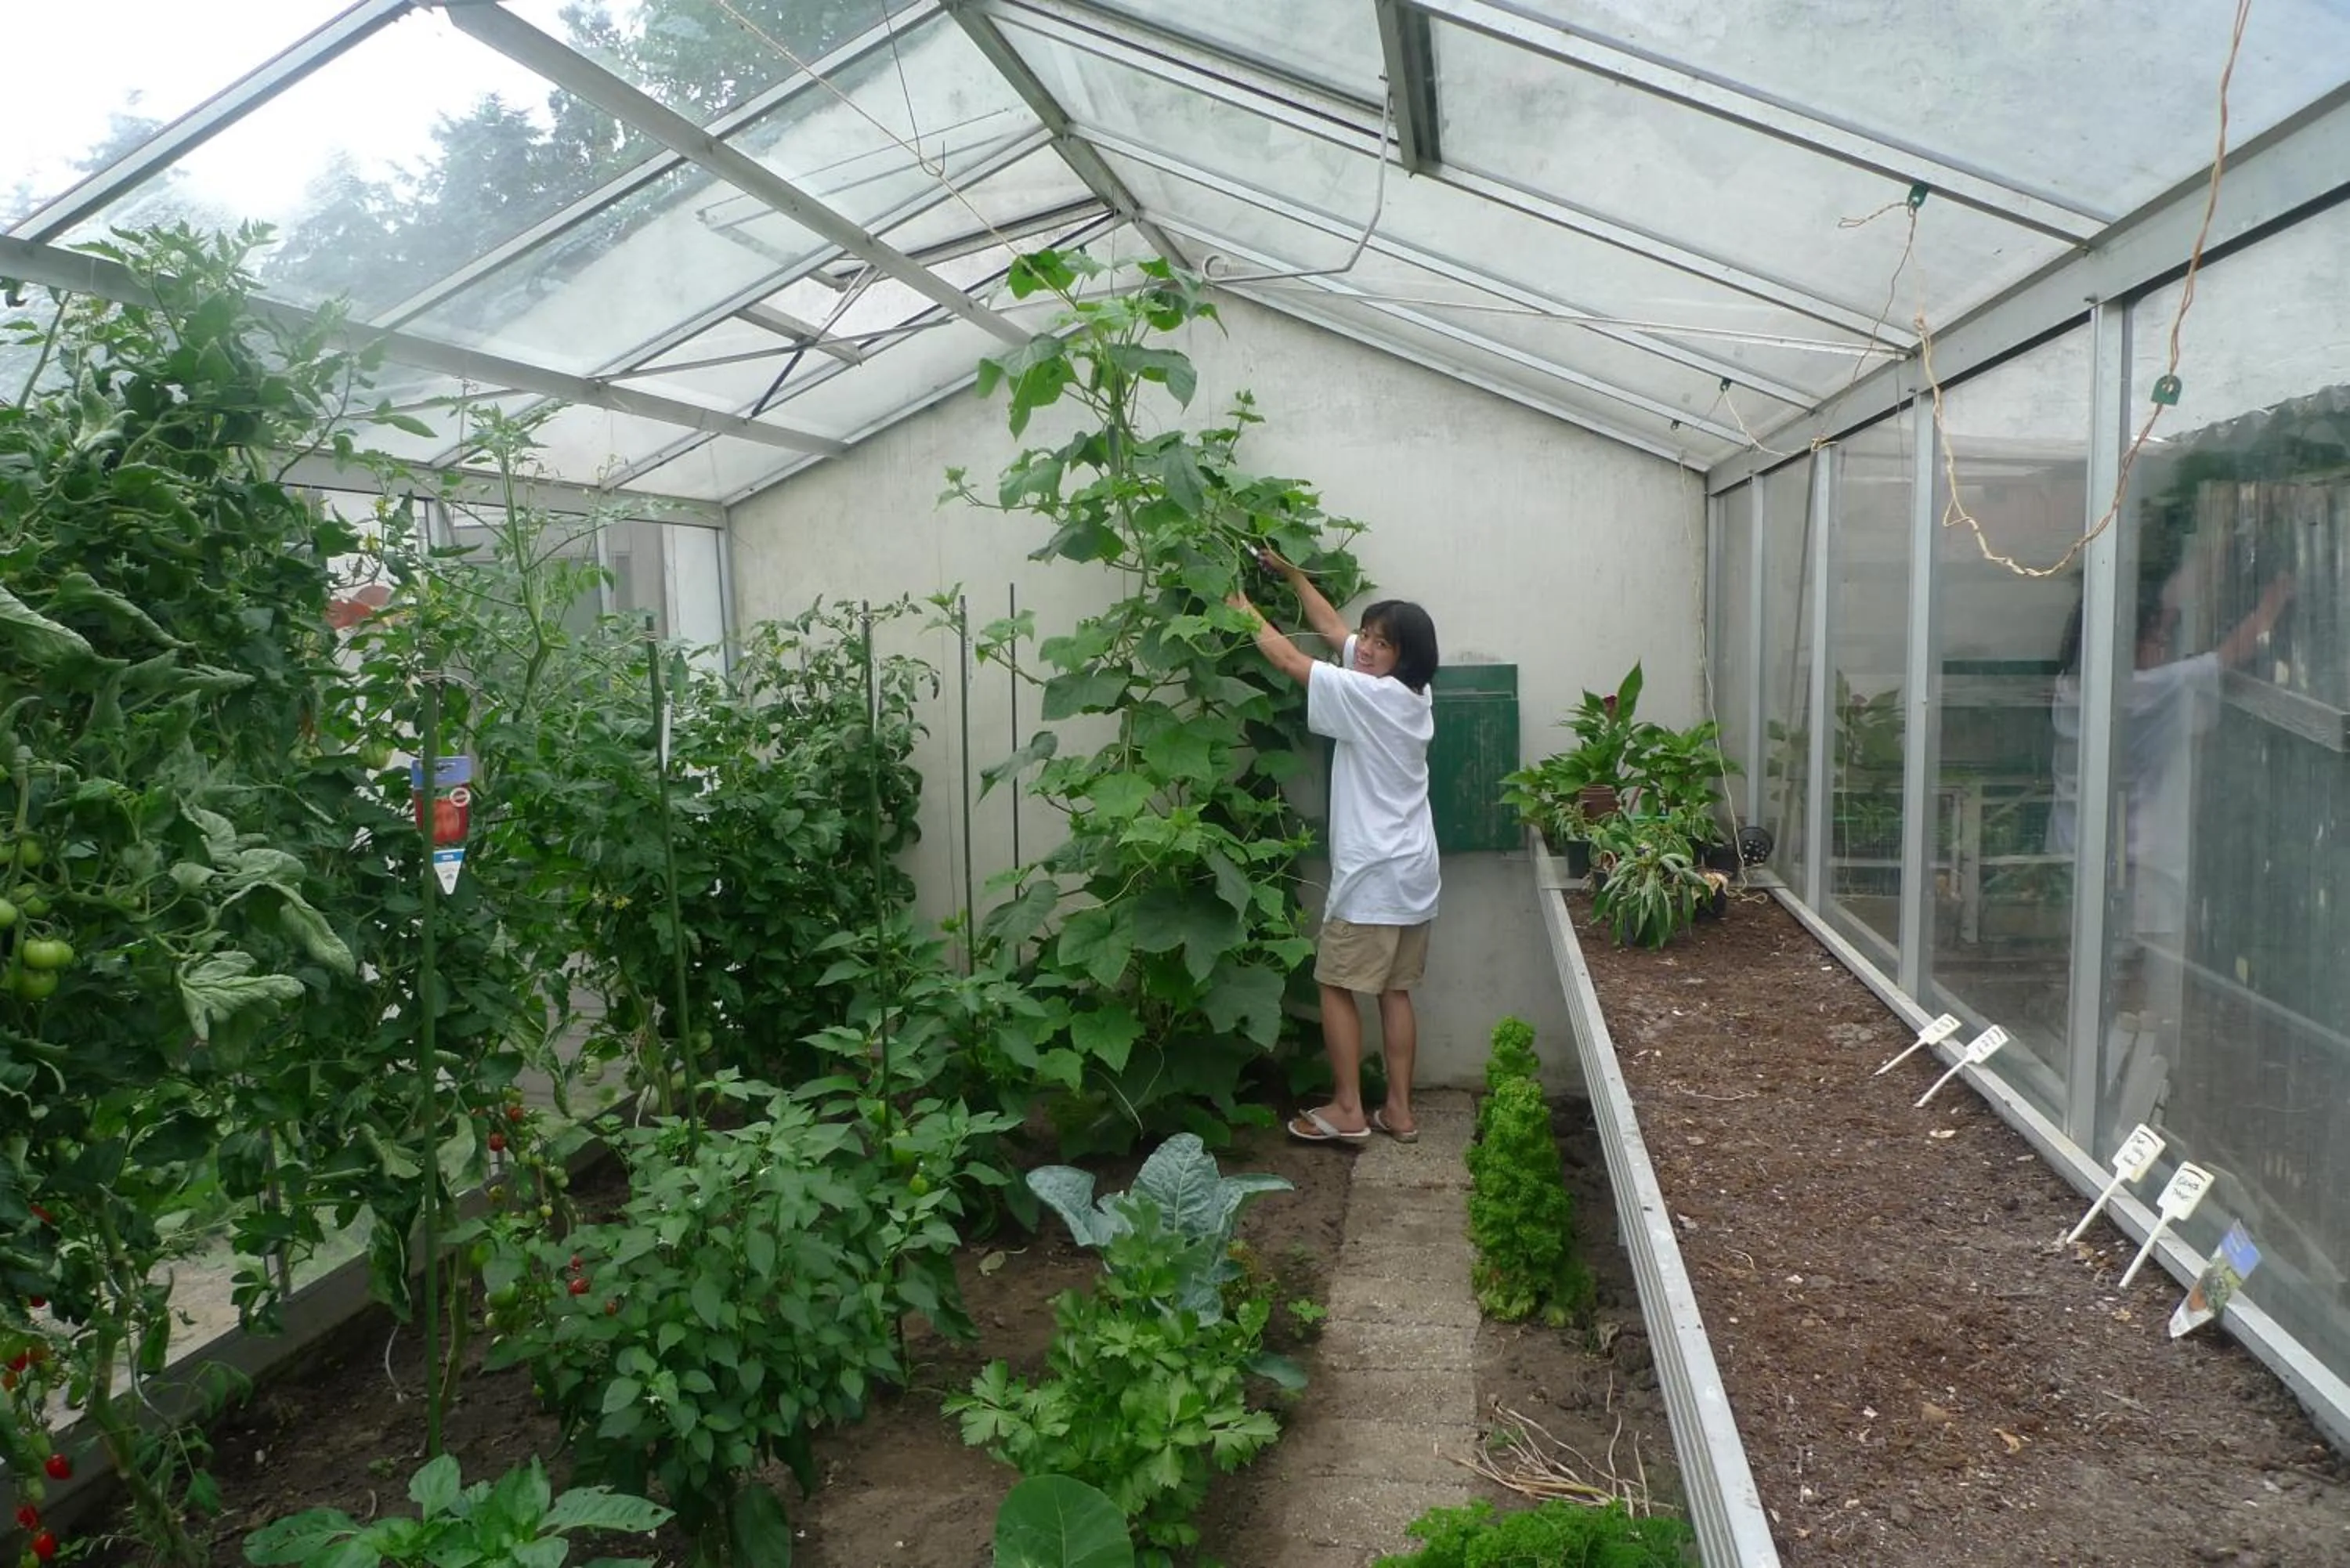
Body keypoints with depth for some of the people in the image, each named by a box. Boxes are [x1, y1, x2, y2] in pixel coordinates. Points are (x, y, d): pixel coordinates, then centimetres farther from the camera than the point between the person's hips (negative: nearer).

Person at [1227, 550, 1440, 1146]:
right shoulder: (1409, 693, 9)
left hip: (1373, 873, -8)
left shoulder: (1368, 695, -15)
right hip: (1412, 871, 8)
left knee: (1336, 984, 3)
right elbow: (1334, 628, 16)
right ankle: (1399, 1110, 15)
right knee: (1394, 989, 12)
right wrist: (1291, 572, 16)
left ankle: (1348, 1110, 8)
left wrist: (1246, 612, 4)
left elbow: (1290, 659, -10)